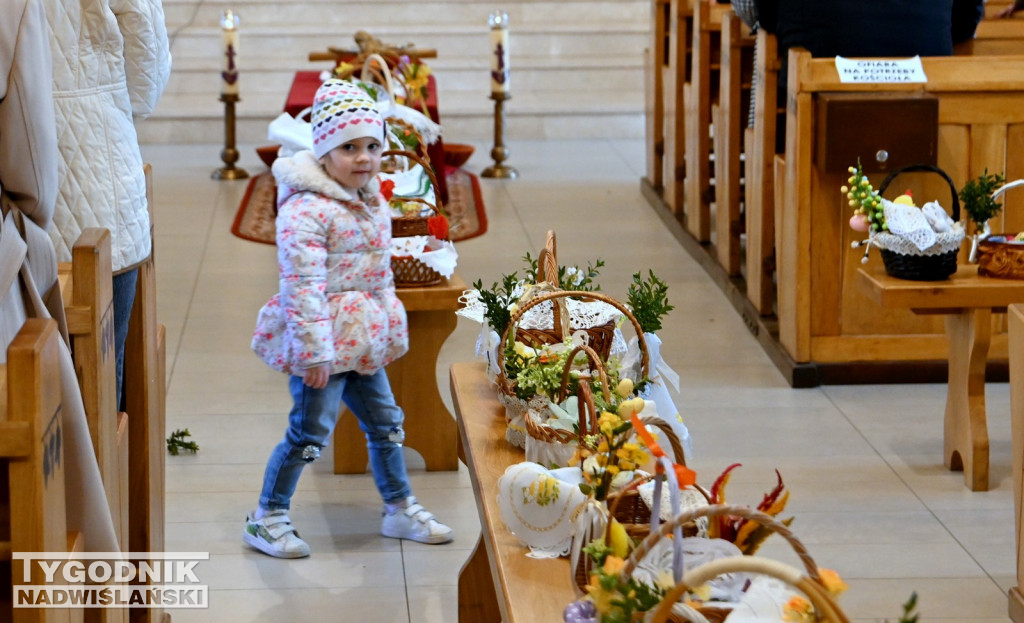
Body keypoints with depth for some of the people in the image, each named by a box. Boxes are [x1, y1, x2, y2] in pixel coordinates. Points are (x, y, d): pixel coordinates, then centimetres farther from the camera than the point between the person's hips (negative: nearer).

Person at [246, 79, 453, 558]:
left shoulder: (374, 204, 9)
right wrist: (314, 351, -26)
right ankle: (266, 519, 9)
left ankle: (400, 508, 30)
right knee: (311, 429, -4)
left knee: (384, 421, 15)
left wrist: (391, 331, 21)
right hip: (322, 341, -9)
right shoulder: (307, 211, -21)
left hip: (364, 339, 9)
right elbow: (303, 286, -24)